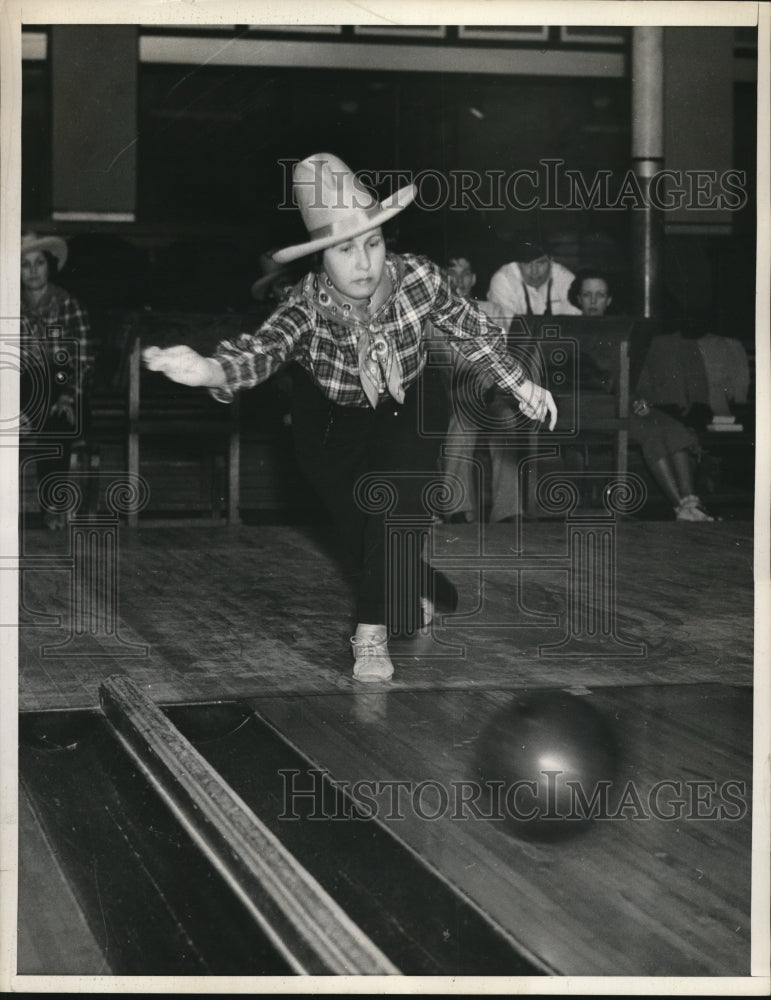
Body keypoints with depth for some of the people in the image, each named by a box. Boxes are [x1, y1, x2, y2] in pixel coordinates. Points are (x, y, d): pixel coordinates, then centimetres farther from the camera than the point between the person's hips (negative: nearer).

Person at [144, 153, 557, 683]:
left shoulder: (419, 277, -28)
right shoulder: (308, 306, -33)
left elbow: (472, 329, -10)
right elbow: (265, 348, -51)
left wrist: (519, 382, -5)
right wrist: (211, 370, -72)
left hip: (403, 407, 0)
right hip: (331, 419, 0)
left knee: (394, 497, -23)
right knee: (361, 530, 1)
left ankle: (373, 633, -11)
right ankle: (423, 591, 33)